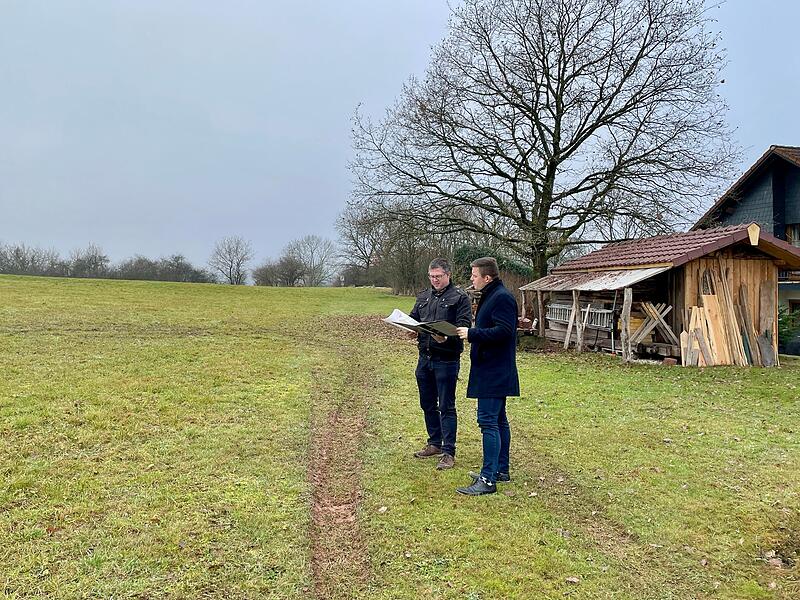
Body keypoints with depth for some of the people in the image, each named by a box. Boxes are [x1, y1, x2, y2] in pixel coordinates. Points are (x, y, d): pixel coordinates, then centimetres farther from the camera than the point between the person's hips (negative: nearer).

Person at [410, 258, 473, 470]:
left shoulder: (460, 297, -5)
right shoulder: (423, 297, 15)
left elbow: (464, 325, -14)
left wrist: (447, 337, -32)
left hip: (446, 359, -7)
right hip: (424, 357, 7)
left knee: (446, 407, -2)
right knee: (427, 404, 16)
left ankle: (448, 452, 6)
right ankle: (435, 444, 32)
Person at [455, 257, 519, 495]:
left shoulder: (502, 298, -16)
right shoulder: (490, 296, 17)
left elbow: (503, 331, -25)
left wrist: (472, 333, -21)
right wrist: (471, 332, 8)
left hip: (494, 373, -11)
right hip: (493, 371, 11)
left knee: (488, 422, -9)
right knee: (499, 420, 16)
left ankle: (488, 479, -6)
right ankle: (501, 470, 26)